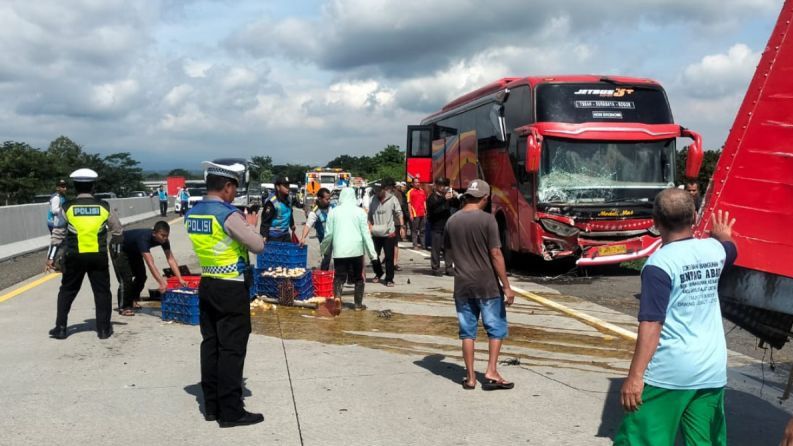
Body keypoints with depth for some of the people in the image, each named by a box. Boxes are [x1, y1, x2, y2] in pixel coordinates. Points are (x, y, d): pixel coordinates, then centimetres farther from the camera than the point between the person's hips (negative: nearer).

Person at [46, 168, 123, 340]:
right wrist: (116, 246, 27)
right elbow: (117, 230, 7)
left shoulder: (67, 207, -2)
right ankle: (104, 329, 10)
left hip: (74, 256, 0)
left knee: (67, 291, 14)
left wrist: (51, 257, 6)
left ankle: (61, 328, 15)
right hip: (98, 256, 0)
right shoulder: (104, 206, 0)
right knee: (102, 291, 9)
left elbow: (58, 234, -1)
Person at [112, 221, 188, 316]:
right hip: (119, 248, -8)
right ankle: (123, 307, -4)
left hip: (133, 250, 8)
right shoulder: (144, 238, -44)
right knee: (126, 278, -17)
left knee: (141, 277, 5)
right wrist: (161, 282, -55)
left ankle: (131, 302, 25)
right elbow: (150, 263, -50)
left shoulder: (163, 240, -22)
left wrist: (180, 279, -32)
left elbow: (171, 259, -23)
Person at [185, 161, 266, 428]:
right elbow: (258, 246, -14)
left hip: (206, 284, 8)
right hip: (231, 288, -8)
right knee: (232, 348, -1)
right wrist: (250, 227, 4)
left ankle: (211, 406, 22)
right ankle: (231, 411, 5)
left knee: (210, 344, 13)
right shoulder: (229, 215, -18)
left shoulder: (192, 214, 6)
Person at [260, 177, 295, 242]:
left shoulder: (288, 200, 6)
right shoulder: (272, 202, -18)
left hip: (286, 234, 8)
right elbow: (265, 221, -21)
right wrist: (264, 236, -28)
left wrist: (292, 225, 37)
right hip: (274, 237, -8)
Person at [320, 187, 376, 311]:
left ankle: (337, 295, -19)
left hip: (339, 250, 0)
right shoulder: (359, 211, -1)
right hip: (356, 250, 0)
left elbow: (328, 233, 3)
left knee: (339, 276, 7)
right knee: (358, 277, 13)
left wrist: (323, 248, 19)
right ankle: (358, 304, 15)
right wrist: (371, 252, 2)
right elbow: (365, 233, -2)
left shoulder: (334, 211, 2)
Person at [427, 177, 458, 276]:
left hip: (447, 226, 5)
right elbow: (432, 205, -22)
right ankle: (435, 268, 3)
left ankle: (449, 268, 7)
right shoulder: (432, 197, 0)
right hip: (436, 227, -5)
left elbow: (457, 205, 16)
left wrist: (454, 198, -4)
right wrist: (444, 199, -32)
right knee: (436, 248, -4)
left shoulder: (447, 197, 16)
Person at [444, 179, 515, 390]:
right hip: (487, 285, -4)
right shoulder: (487, 219, -12)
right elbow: (495, 255, -14)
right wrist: (507, 286, -10)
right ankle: (491, 372, 5)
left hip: (462, 285, 4)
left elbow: (449, 251, 12)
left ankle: (470, 377, 14)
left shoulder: (452, 221, 3)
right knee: (496, 328, 10)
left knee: (467, 331, 10)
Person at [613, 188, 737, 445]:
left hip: (668, 373, -6)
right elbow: (731, 249, 32)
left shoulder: (659, 264, -15)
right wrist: (723, 235, 56)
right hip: (713, 371, 7)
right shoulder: (713, 249, 5)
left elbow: (651, 323, -20)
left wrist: (635, 376, -18)